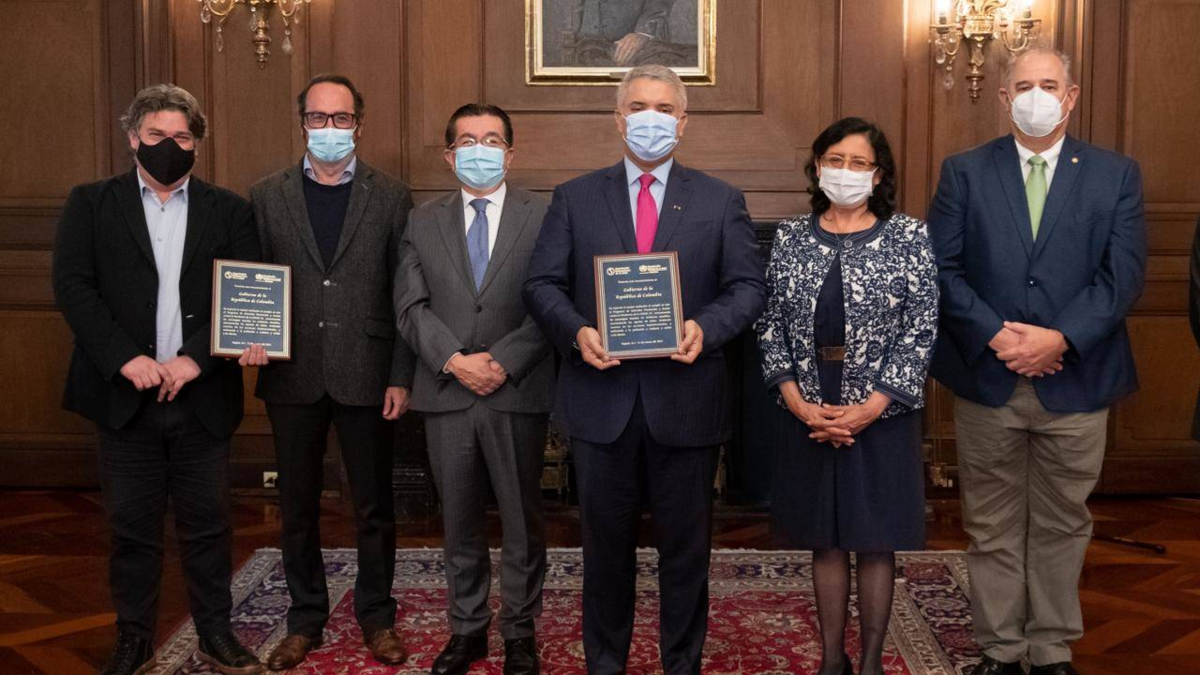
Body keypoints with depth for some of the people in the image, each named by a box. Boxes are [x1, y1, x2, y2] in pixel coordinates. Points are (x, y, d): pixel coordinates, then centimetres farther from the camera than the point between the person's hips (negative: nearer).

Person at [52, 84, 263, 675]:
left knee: (207, 524, 8)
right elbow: (72, 286, -3)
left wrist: (196, 358, -13)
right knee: (131, 526, 8)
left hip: (203, 396, 0)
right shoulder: (90, 204, 6)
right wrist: (125, 357, -14)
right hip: (125, 397, 0)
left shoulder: (228, 211, 7)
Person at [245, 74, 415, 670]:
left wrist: (401, 377, -6)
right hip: (294, 376, 2)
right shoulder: (266, 197, 5)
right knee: (298, 506, 12)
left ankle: (376, 615, 26)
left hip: (366, 374, -1)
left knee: (374, 507, 9)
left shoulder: (390, 198, 1)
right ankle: (305, 618, 28)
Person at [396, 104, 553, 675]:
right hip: (447, 393, 2)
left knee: (522, 520, 7)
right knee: (459, 521, 12)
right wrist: (454, 360, -12)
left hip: (518, 393, -2)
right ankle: (467, 628, 26)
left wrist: (503, 363, -15)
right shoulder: (423, 222, 10)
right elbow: (411, 305, 2)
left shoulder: (542, 217, 2)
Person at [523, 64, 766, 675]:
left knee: (686, 547, 11)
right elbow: (543, 285, 2)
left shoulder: (721, 202, 6)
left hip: (686, 401, 0)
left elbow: (749, 287, 1)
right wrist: (576, 331, -16)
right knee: (605, 543, 13)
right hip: (602, 400, 1)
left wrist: (707, 327, -18)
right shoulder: (575, 198, 7)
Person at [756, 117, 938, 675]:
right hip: (809, 415, 2)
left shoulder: (909, 236, -3)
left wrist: (868, 409, -14)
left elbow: (920, 330, -7)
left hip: (881, 414, -2)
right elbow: (771, 326, 3)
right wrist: (798, 402, -8)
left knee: (876, 541, 7)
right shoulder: (790, 237, 4)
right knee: (825, 540, 12)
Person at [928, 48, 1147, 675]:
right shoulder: (964, 171, 4)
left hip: (1075, 381, 1)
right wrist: (993, 335, -15)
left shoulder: (1116, 174, 4)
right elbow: (941, 267, -3)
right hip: (987, 379, 0)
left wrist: (1061, 338, -15)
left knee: (1062, 524, 11)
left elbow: (1123, 273, -3)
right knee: (993, 526, 9)